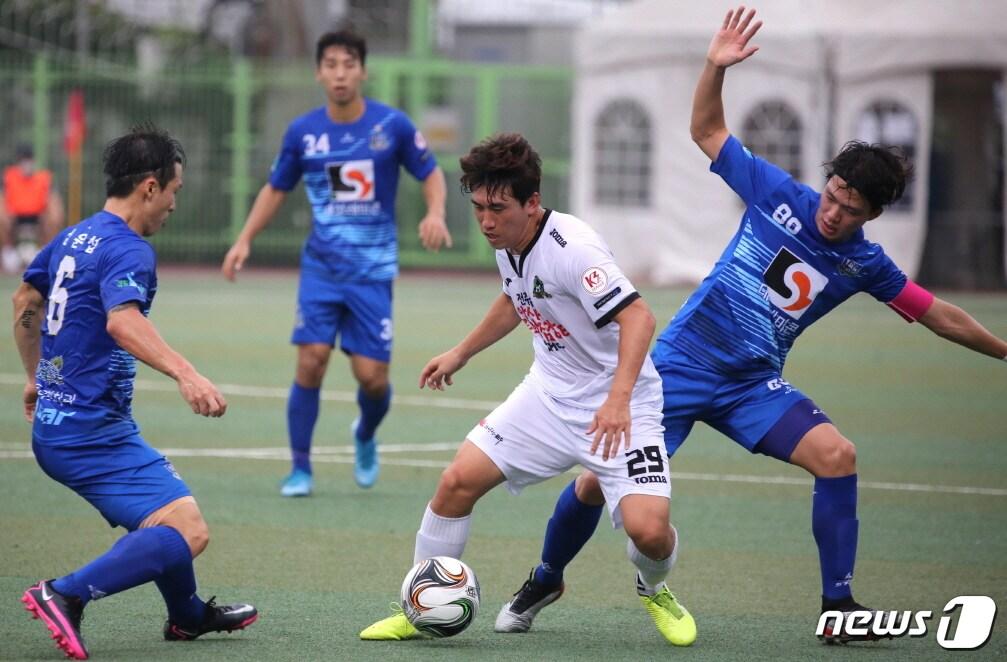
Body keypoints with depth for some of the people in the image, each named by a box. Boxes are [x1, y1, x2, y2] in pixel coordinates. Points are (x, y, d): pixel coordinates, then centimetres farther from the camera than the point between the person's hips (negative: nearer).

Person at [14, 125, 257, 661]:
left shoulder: (73, 238, 13)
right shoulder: (127, 249, -16)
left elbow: (25, 301, 30)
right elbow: (122, 321, -36)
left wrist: (35, 378, 43)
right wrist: (184, 374, -48)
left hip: (54, 425, 10)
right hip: (93, 431, -10)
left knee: (165, 511, 28)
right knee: (187, 531, -18)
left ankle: (187, 614, 43)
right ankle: (66, 596, -25)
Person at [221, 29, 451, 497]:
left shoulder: (392, 125, -6)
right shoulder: (302, 132, -1)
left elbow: (431, 174, 5)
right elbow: (276, 189, 13)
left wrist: (435, 213, -15)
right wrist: (245, 239, 3)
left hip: (372, 269, -1)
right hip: (321, 266, 1)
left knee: (371, 376, -4)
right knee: (311, 362, -12)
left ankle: (366, 436, 31)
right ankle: (300, 468, 1)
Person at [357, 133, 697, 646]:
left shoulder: (572, 248, -27)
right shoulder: (507, 243, -1)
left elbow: (637, 316, -34)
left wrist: (618, 398, -46)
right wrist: (461, 353, 28)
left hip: (617, 407, -7)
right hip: (549, 393, 7)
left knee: (648, 529, -22)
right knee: (459, 479, -5)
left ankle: (654, 591, 14)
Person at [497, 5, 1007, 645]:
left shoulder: (864, 264, -2)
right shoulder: (778, 195, -6)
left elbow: (940, 315, 10)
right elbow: (708, 130, 3)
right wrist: (716, 68, -12)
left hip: (753, 386, 2)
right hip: (680, 367, -1)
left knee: (837, 454, -23)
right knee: (597, 482, -6)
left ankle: (839, 605, -12)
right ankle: (546, 581, 24)